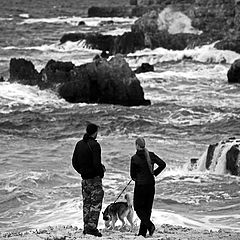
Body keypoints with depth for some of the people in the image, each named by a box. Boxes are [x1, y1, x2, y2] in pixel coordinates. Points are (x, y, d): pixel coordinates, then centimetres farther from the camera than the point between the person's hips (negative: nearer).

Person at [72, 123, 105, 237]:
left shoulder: (79, 144, 8)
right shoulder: (94, 145, -16)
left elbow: (74, 161, 12)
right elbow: (97, 163, -21)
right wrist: (101, 173, -5)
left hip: (84, 178, 7)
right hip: (94, 177, -7)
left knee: (86, 203, 14)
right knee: (96, 203, -3)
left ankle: (86, 227, 15)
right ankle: (92, 226, -11)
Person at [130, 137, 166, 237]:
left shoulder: (134, 158, -12)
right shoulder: (151, 155, 1)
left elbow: (132, 174, -7)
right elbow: (163, 164, -2)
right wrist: (154, 173, 7)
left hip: (140, 185, -5)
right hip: (151, 185, 5)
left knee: (139, 208, 6)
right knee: (147, 208, 12)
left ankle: (149, 225, -16)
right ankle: (143, 232, 14)